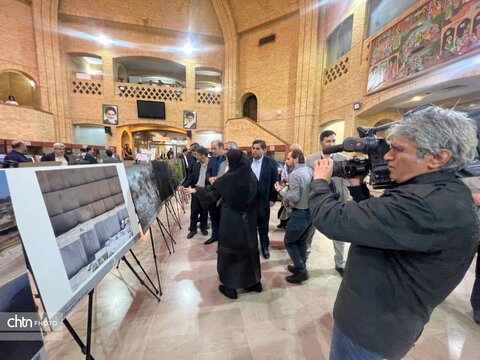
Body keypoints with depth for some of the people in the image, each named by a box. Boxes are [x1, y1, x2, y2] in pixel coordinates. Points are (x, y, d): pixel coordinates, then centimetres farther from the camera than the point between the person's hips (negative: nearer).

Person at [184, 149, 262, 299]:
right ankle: (254, 282, 33)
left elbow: (212, 192, -4)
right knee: (248, 248, 18)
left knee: (229, 250, 11)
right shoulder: (252, 177, -4)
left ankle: (230, 287, 25)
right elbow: (257, 199, 3)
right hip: (248, 219, 5)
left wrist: (196, 190, 9)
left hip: (231, 220, -4)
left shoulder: (228, 178, -16)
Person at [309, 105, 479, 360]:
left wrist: (320, 181, -19)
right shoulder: (442, 194, -1)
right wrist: (357, 184, -4)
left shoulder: (428, 204, -35)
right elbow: (377, 218, 7)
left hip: (369, 327, -8)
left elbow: (333, 221, -37)